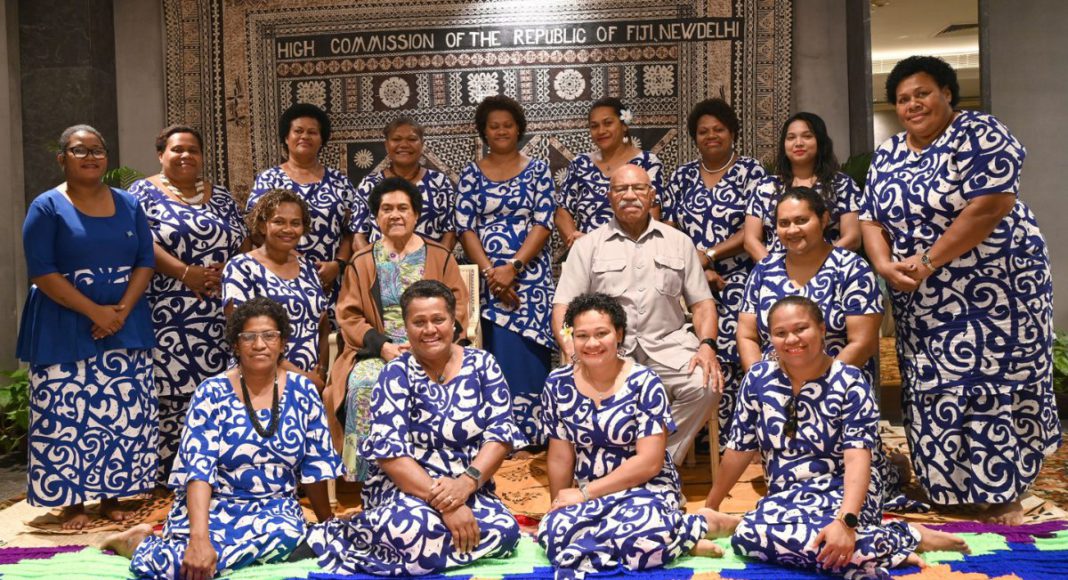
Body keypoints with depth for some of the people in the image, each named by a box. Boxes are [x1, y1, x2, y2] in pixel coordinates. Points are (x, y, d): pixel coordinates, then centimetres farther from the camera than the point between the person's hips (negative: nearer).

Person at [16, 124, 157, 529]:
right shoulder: (47, 207, -3)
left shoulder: (128, 204, 9)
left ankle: (112, 496, 16)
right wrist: (95, 312, -17)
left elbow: (146, 261, 5)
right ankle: (73, 501, 11)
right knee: (67, 415, -1)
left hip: (126, 327, 4)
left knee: (124, 413, 4)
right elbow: (41, 272, -10)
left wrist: (122, 310, -10)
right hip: (64, 331, -3)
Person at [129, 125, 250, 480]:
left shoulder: (220, 196, 17)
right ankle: (170, 472, 4)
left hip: (219, 317, 4)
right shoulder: (144, 192, 5)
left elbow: (244, 244, 13)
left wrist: (226, 270, -7)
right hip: (168, 315, -4)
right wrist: (186, 272, -18)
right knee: (172, 390, -6)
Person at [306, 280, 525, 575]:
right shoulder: (396, 374, -4)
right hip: (405, 485, -4)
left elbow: (501, 432, -3)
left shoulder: (482, 364, 3)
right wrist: (441, 500, -25)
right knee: (412, 526, -38)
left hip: (470, 487, 4)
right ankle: (337, 535, -7)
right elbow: (389, 450, -14)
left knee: (504, 531, -28)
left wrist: (467, 481, -21)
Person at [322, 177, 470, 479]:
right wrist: (382, 346, -11)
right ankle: (369, 474, -18)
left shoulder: (440, 257, 11)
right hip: (377, 350, 1)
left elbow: (457, 308, 5)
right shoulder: (362, 262, 14)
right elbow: (349, 315, 6)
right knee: (362, 384, -31)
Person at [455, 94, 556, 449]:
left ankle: (531, 435, 5)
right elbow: (465, 227, 2)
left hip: (531, 276, -1)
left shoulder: (537, 170, 7)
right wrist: (490, 272, -11)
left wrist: (513, 268, -14)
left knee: (528, 352, -4)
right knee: (497, 353, -2)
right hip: (487, 278, 1)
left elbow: (543, 223, -3)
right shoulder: (472, 174, 9)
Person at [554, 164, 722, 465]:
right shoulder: (588, 245, 11)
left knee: (706, 385, -27)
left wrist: (707, 345, -5)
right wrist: (574, 352, -15)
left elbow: (702, 302, 14)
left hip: (667, 343, 2)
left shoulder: (678, 242, 17)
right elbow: (563, 307, 4)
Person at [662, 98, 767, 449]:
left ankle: (726, 441, 2)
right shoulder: (682, 177, 13)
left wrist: (708, 255, -11)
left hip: (738, 284, -2)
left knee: (727, 359, -9)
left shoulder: (750, 171, 5)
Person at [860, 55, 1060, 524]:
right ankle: (951, 486, 23)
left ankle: (1001, 494, 11)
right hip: (921, 304, 6)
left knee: (991, 388, -2)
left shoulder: (979, 135, -10)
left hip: (991, 290, -6)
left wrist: (927, 262, -21)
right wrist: (885, 265, -13)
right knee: (933, 391, 9)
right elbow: (872, 220, 6)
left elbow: (990, 208, -21)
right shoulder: (887, 156, 9)